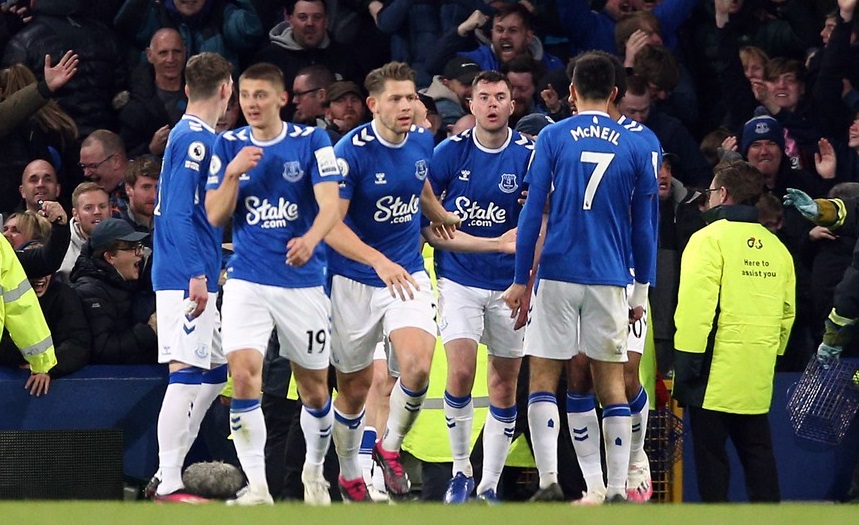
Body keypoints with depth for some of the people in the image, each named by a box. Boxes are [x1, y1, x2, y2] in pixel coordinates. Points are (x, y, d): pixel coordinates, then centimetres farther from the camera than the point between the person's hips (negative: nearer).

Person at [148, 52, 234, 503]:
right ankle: (168, 484, -14)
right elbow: (180, 211, -19)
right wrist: (197, 274, -22)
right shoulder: (196, 138, -12)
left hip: (192, 276, 10)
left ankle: (168, 473, 15)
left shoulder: (190, 135, 18)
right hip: (188, 274, -10)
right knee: (186, 373, -12)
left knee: (214, 372, 14)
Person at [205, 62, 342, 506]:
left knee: (314, 388, 9)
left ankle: (314, 473, 35)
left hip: (303, 282, -1)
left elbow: (330, 203, -14)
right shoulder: (229, 146, 4)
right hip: (247, 281, 1)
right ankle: (256, 487, -17)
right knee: (244, 376, -19)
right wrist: (232, 175, -15)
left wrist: (311, 238, -35)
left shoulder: (311, 141, -3)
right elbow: (215, 216, 3)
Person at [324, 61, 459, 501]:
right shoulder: (351, 151, -18)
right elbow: (331, 225, -24)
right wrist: (378, 261, -35)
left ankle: (390, 447, 5)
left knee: (417, 365, -21)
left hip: (407, 274, 3)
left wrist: (440, 216, 36)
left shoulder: (422, 140, -1)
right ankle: (349, 475, 30)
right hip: (354, 280, -3)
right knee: (355, 387, 7)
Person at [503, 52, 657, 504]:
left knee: (543, 378, 3)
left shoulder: (553, 137, 0)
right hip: (610, 280, 2)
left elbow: (532, 212, -3)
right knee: (611, 383, 8)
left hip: (557, 275, -2)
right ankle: (617, 488, 2)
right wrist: (641, 292, 14)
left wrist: (520, 280, 2)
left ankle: (549, 480, -11)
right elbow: (643, 227, 7)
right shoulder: (635, 147, 5)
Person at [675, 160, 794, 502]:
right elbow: (787, 310, 14)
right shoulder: (775, 247, 12)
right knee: (757, 450, 10)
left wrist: (687, 359, -13)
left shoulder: (711, 238, -8)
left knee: (710, 451, 0)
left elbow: (696, 305, -15)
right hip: (758, 370, 6)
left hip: (717, 370, -6)